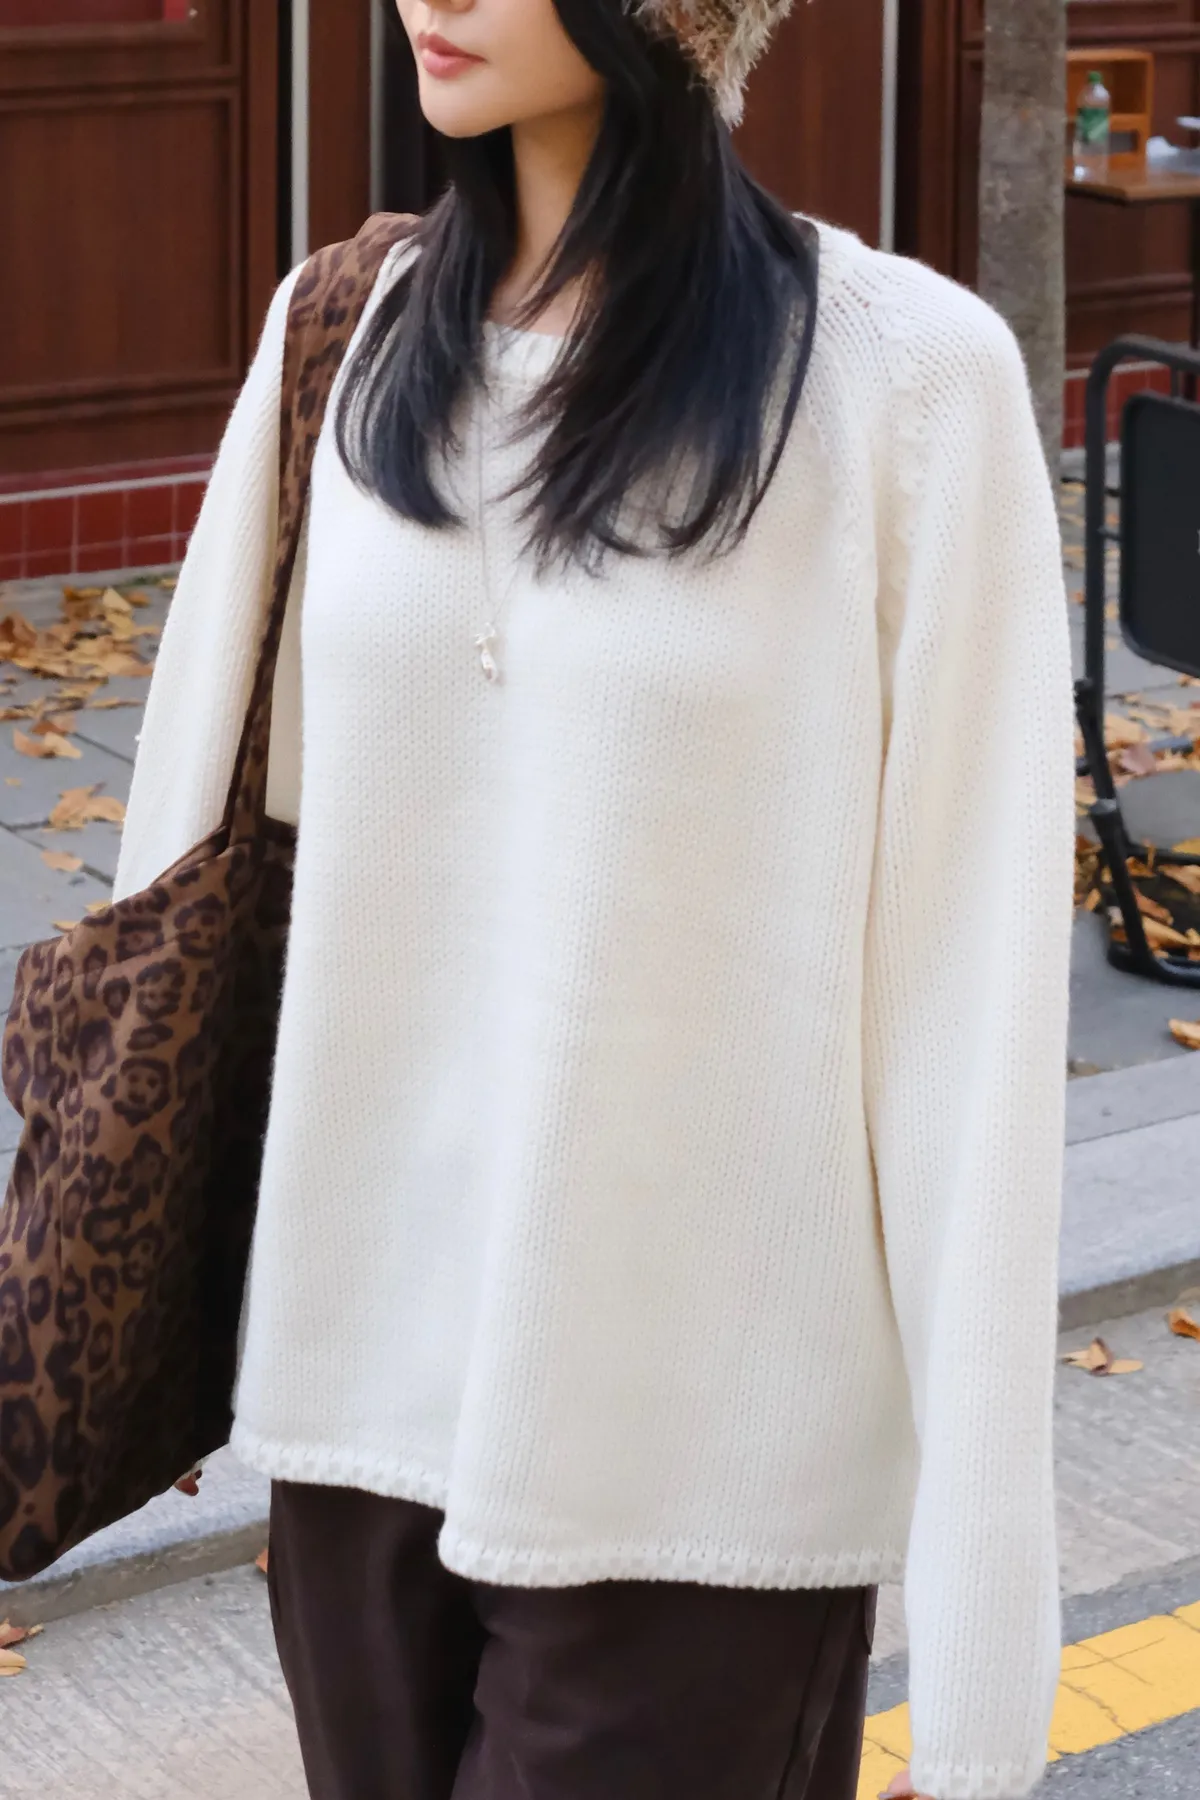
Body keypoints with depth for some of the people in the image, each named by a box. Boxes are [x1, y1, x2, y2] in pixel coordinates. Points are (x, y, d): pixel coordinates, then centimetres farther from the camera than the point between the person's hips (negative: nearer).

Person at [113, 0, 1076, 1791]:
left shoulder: (905, 379, -12)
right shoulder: (349, 337, 2)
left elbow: (970, 988, -11)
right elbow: (215, 836, 9)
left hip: (690, 1436, -4)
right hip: (369, 1367, 4)